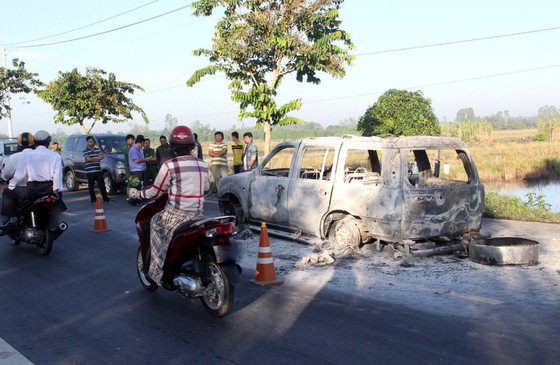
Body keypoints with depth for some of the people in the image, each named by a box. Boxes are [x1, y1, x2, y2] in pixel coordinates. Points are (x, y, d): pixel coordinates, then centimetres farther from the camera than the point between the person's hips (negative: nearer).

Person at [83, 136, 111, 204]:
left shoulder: (98, 150, 12)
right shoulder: (85, 151, 1)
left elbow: (102, 157, -3)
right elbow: (88, 159, -14)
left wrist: (92, 158, -11)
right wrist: (97, 158, -6)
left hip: (98, 170, 3)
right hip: (90, 172, -3)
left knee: (102, 185, 3)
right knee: (91, 186, 1)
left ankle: (106, 198, 11)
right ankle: (93, 200, 10)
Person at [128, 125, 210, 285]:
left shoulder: (169, 165, -8)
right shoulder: (202, 165, 7)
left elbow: (156, 191, -1)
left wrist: (137, 193, 16)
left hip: (175, 214, -5)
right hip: (197, 214, 5)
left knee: (155, 223, 19)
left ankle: (158, 271, 10)